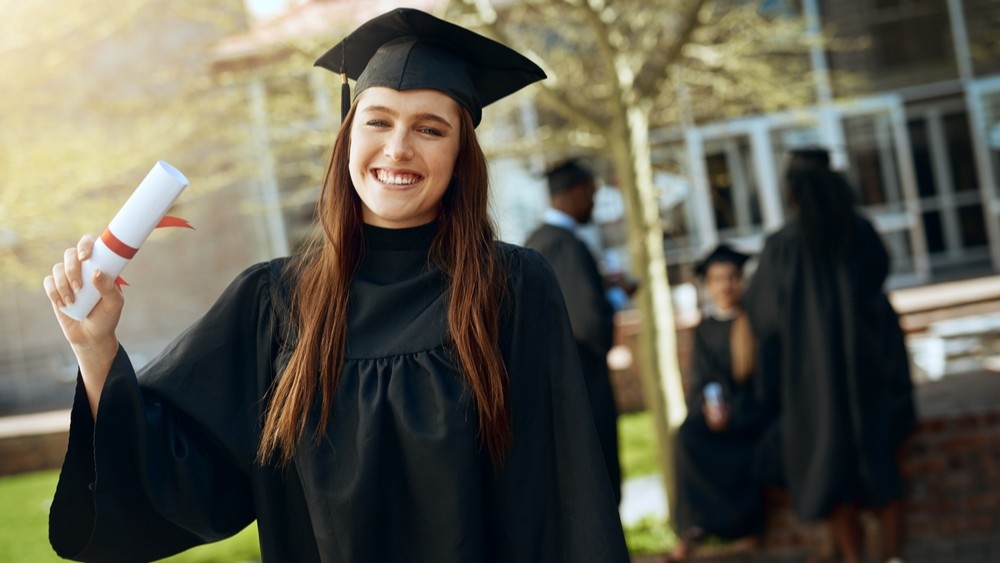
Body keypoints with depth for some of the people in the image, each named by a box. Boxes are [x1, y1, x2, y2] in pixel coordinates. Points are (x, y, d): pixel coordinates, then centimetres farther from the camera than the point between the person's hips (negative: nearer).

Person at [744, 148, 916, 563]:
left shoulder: (782, 246, -11)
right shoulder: (861, 232, -3)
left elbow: (763, 316, -4)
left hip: (816, 370, -2)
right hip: (870, 363, 3)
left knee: (830, 466, 9)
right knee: (880, 460, 12)